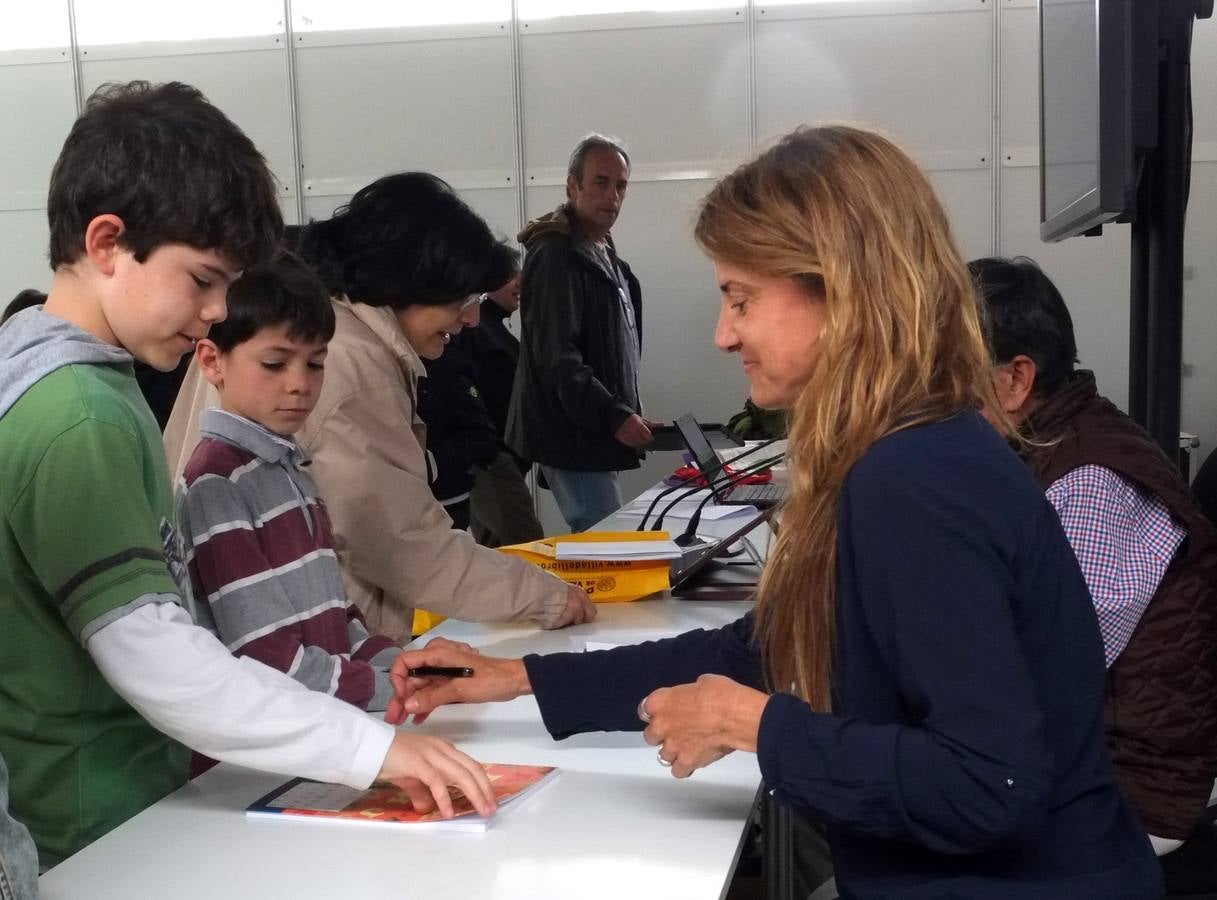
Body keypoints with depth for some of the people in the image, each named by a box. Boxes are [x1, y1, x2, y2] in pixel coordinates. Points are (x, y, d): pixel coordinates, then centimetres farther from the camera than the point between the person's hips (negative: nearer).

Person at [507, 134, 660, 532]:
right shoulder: (556, 257, -15)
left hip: (596, 432, 10)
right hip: (574, 438, -10)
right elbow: (558, 359, -23)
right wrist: (615, 416, -26)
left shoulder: (605, 254, 16)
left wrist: (625, 414, 18)